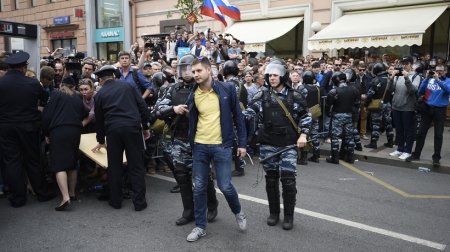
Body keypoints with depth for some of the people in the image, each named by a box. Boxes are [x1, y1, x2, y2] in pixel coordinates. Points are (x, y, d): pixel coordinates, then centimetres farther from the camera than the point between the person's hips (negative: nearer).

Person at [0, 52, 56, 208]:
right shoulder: (33, 83, -11)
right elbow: (45, 100, 4)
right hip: (29, 127, 0)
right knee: (33, 160, 12)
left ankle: (18, 198, 15)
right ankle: (42, 193, 20)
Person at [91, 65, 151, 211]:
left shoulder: (100, 94, 13)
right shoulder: (126, 85, 11)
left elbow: (99, 119, 19)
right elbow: (142, 106, 5)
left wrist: (100, 141, 31)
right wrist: (146, 127, 12)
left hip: (113, 129, 1)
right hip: (133, 126, 0)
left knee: (114, 166, 13)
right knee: (136, 166, 4)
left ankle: (116, 201, 22)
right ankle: (139, 202, 7)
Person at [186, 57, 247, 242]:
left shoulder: (227, 89, -6)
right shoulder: (193, 94, 1)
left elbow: (238, 116, -1)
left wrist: (242, 142, -3)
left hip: (221, 145, -3)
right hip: (199, 146, 3)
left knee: (225, 186, -1)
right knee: (199, 187, 8)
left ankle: (238, 212, 30)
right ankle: (200, 226, 23)